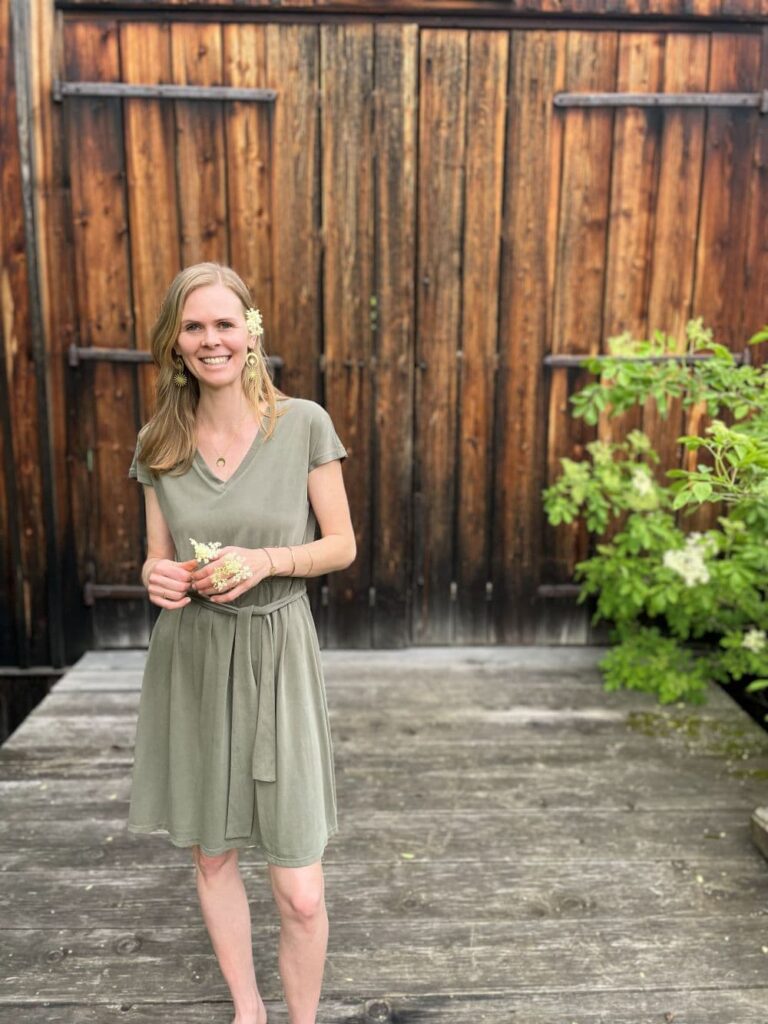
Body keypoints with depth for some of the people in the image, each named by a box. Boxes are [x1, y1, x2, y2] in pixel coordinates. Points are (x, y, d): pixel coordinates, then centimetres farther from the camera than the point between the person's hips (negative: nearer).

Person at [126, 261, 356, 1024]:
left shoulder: (304, 424, -8)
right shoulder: (158, 442, 1)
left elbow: (342, 546, -2)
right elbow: (157, 557, 9)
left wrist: (265, 561, -18)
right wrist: (157, 578, -14)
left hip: (276, 660, -3)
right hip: (189, 661, 3)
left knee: (300, 896, -1)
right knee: (210, 855, 18)